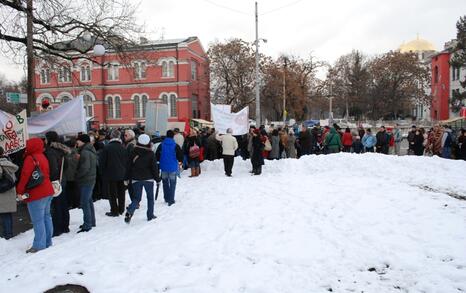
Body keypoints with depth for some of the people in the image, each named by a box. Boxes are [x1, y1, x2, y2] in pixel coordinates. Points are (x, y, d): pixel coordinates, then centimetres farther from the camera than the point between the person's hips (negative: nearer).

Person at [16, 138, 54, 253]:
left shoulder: (30, 159, -14)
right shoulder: (43, 157, 12)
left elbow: (25, 176, -18)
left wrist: (20, 191, -10)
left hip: (36, 194, -9)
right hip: (48, 191, 9)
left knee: (38, 220, -2)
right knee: (46, 216, 15)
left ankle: (39, 245, 4)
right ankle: (47, 242, 23)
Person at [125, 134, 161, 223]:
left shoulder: (133, 153, -1)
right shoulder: (151, 154, -7)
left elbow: (129, 166, 2)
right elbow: (154, 168, -5)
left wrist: (127, 178, 10)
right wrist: (157, 179, 3)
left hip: (136, 179, 2)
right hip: (148, 179, -2)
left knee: (136, 198, 7)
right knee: (150, 197, 14)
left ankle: (129, 211, -18)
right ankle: (150, 215, 16)